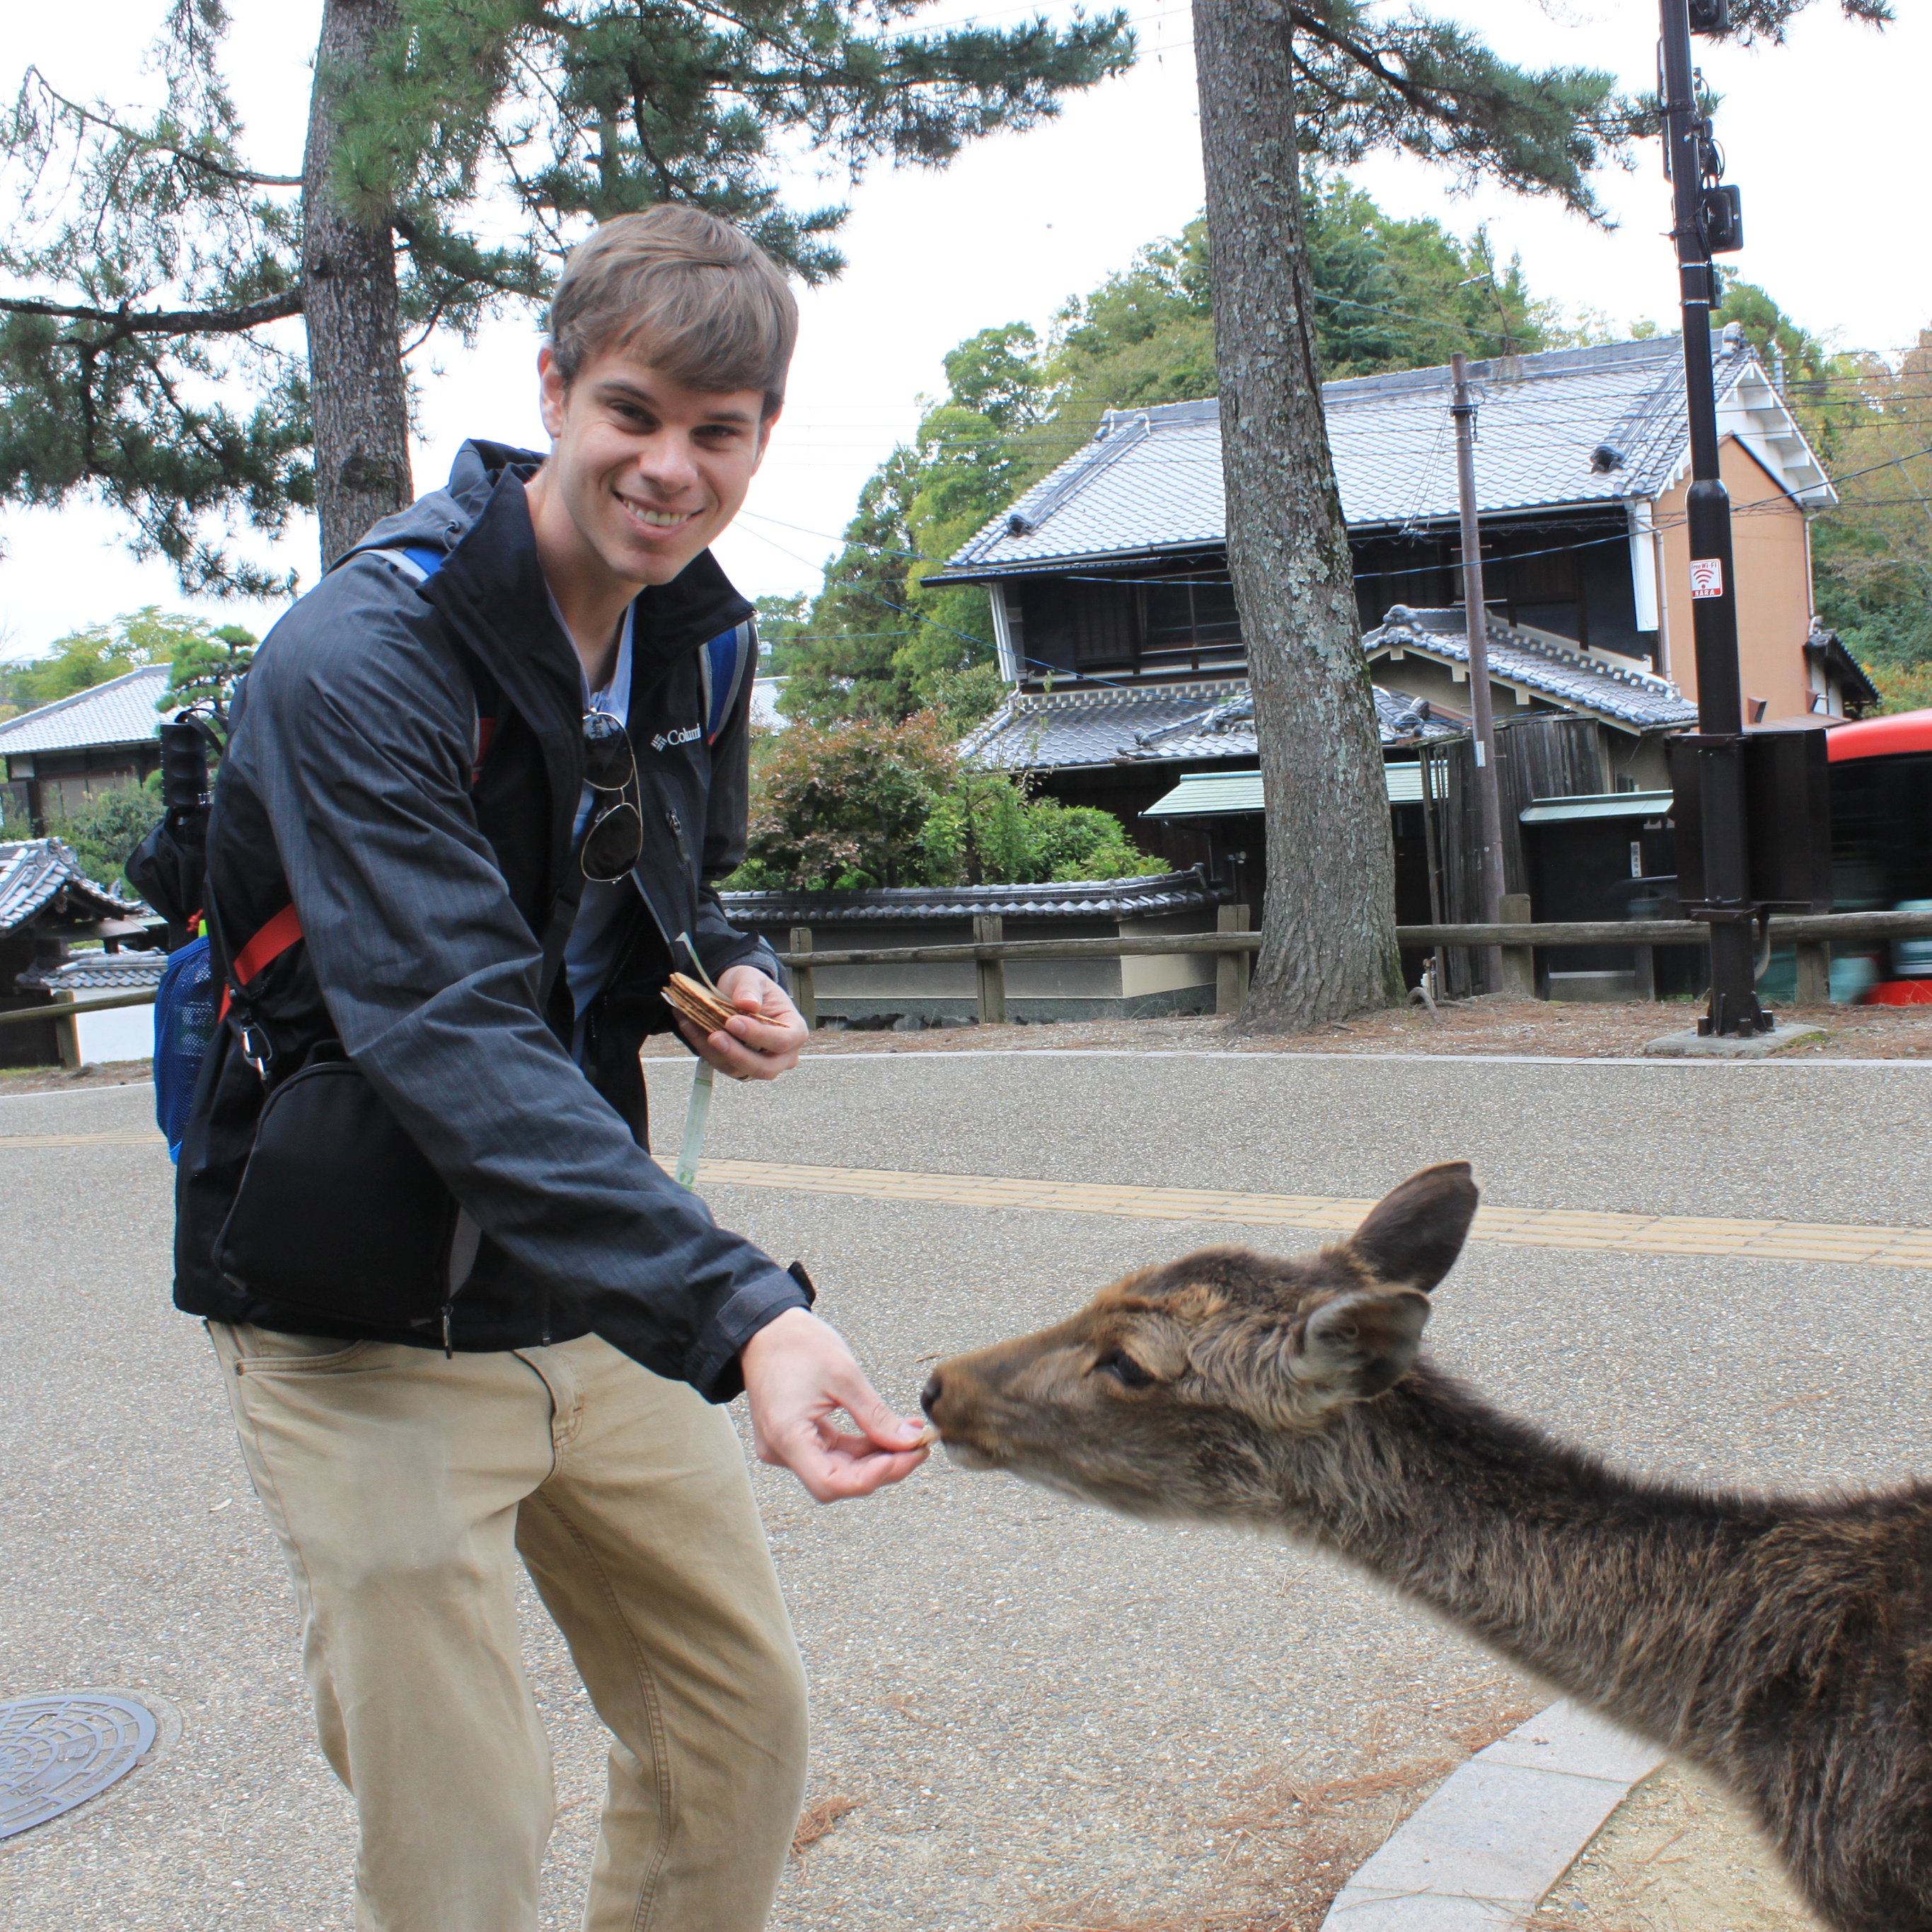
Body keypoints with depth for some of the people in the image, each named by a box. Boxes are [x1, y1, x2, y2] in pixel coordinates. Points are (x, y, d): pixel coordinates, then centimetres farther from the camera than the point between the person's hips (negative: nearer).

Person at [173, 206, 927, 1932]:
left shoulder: (705, 638, 2)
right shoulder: (362, 656, -22)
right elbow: (456, 1041, -34)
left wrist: (736, 977, -5)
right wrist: (740, 1312, -44)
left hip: (589, 1289, 7)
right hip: (366, 1322, -7)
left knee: (741, 1715, 14)